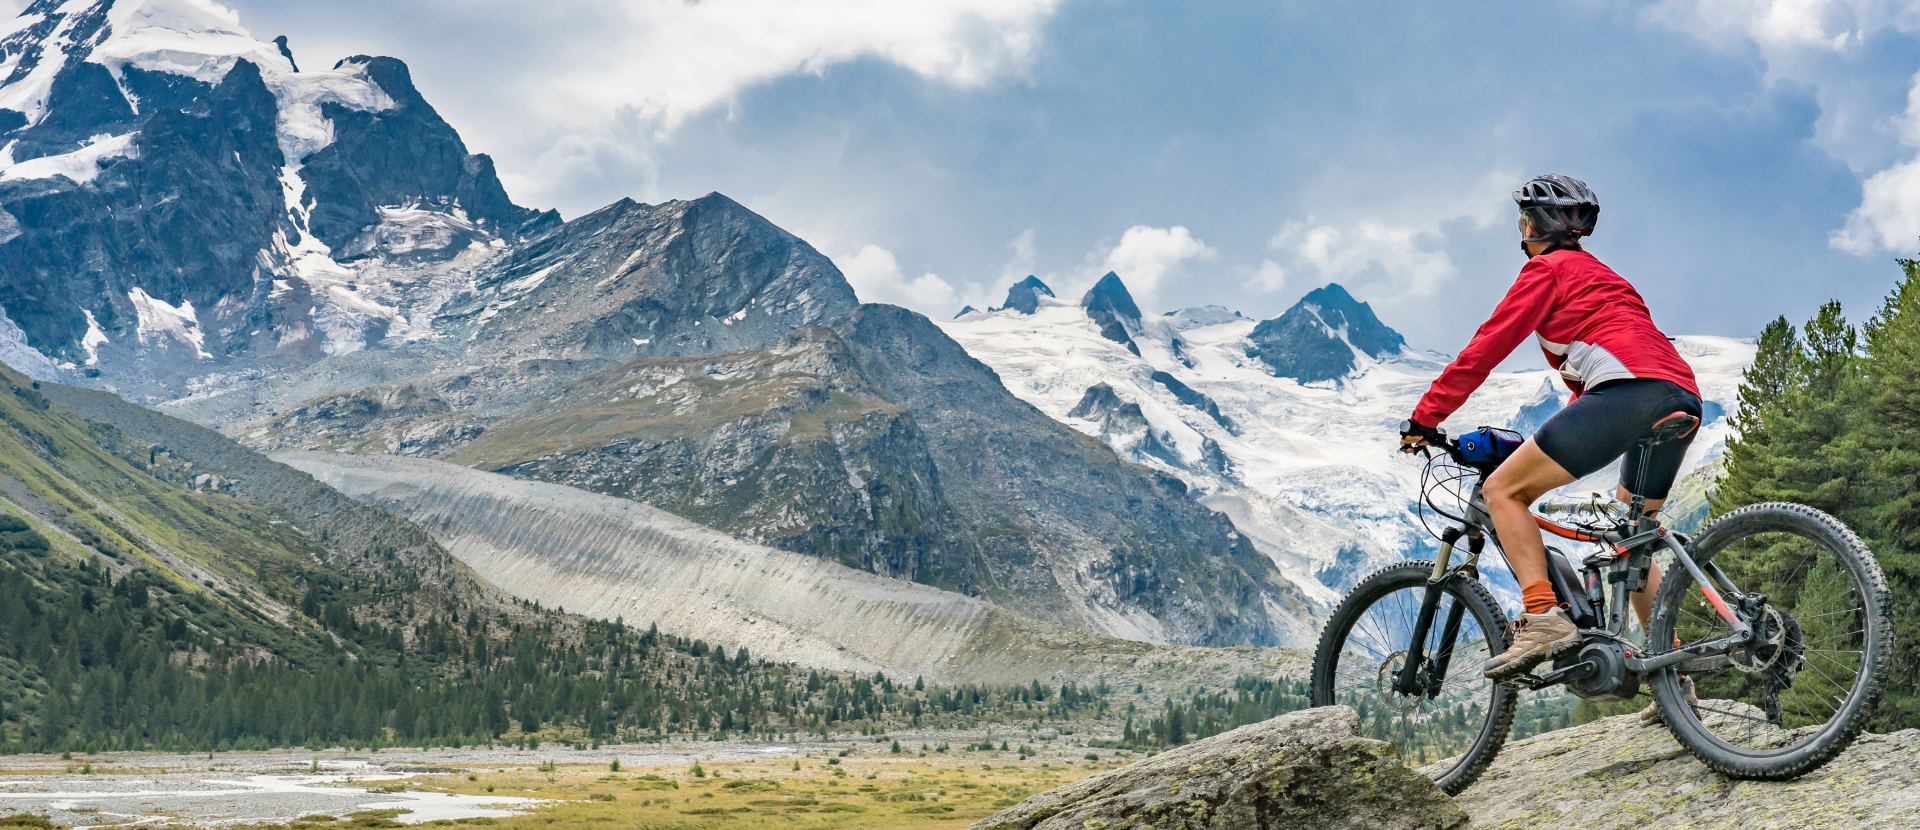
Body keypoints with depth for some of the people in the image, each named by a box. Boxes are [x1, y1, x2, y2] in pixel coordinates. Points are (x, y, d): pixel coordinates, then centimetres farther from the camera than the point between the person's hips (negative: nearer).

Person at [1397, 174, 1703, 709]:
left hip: (1632, 390, -9)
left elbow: (1489, 344, 3)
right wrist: (1555, 446, 42)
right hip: (1683, 403, 9)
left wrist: (1425, 417, 6)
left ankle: (1543, 618, -20)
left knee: (1503, 489, -4)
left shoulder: (1549, 267, 9)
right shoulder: (1597, 275, 35)